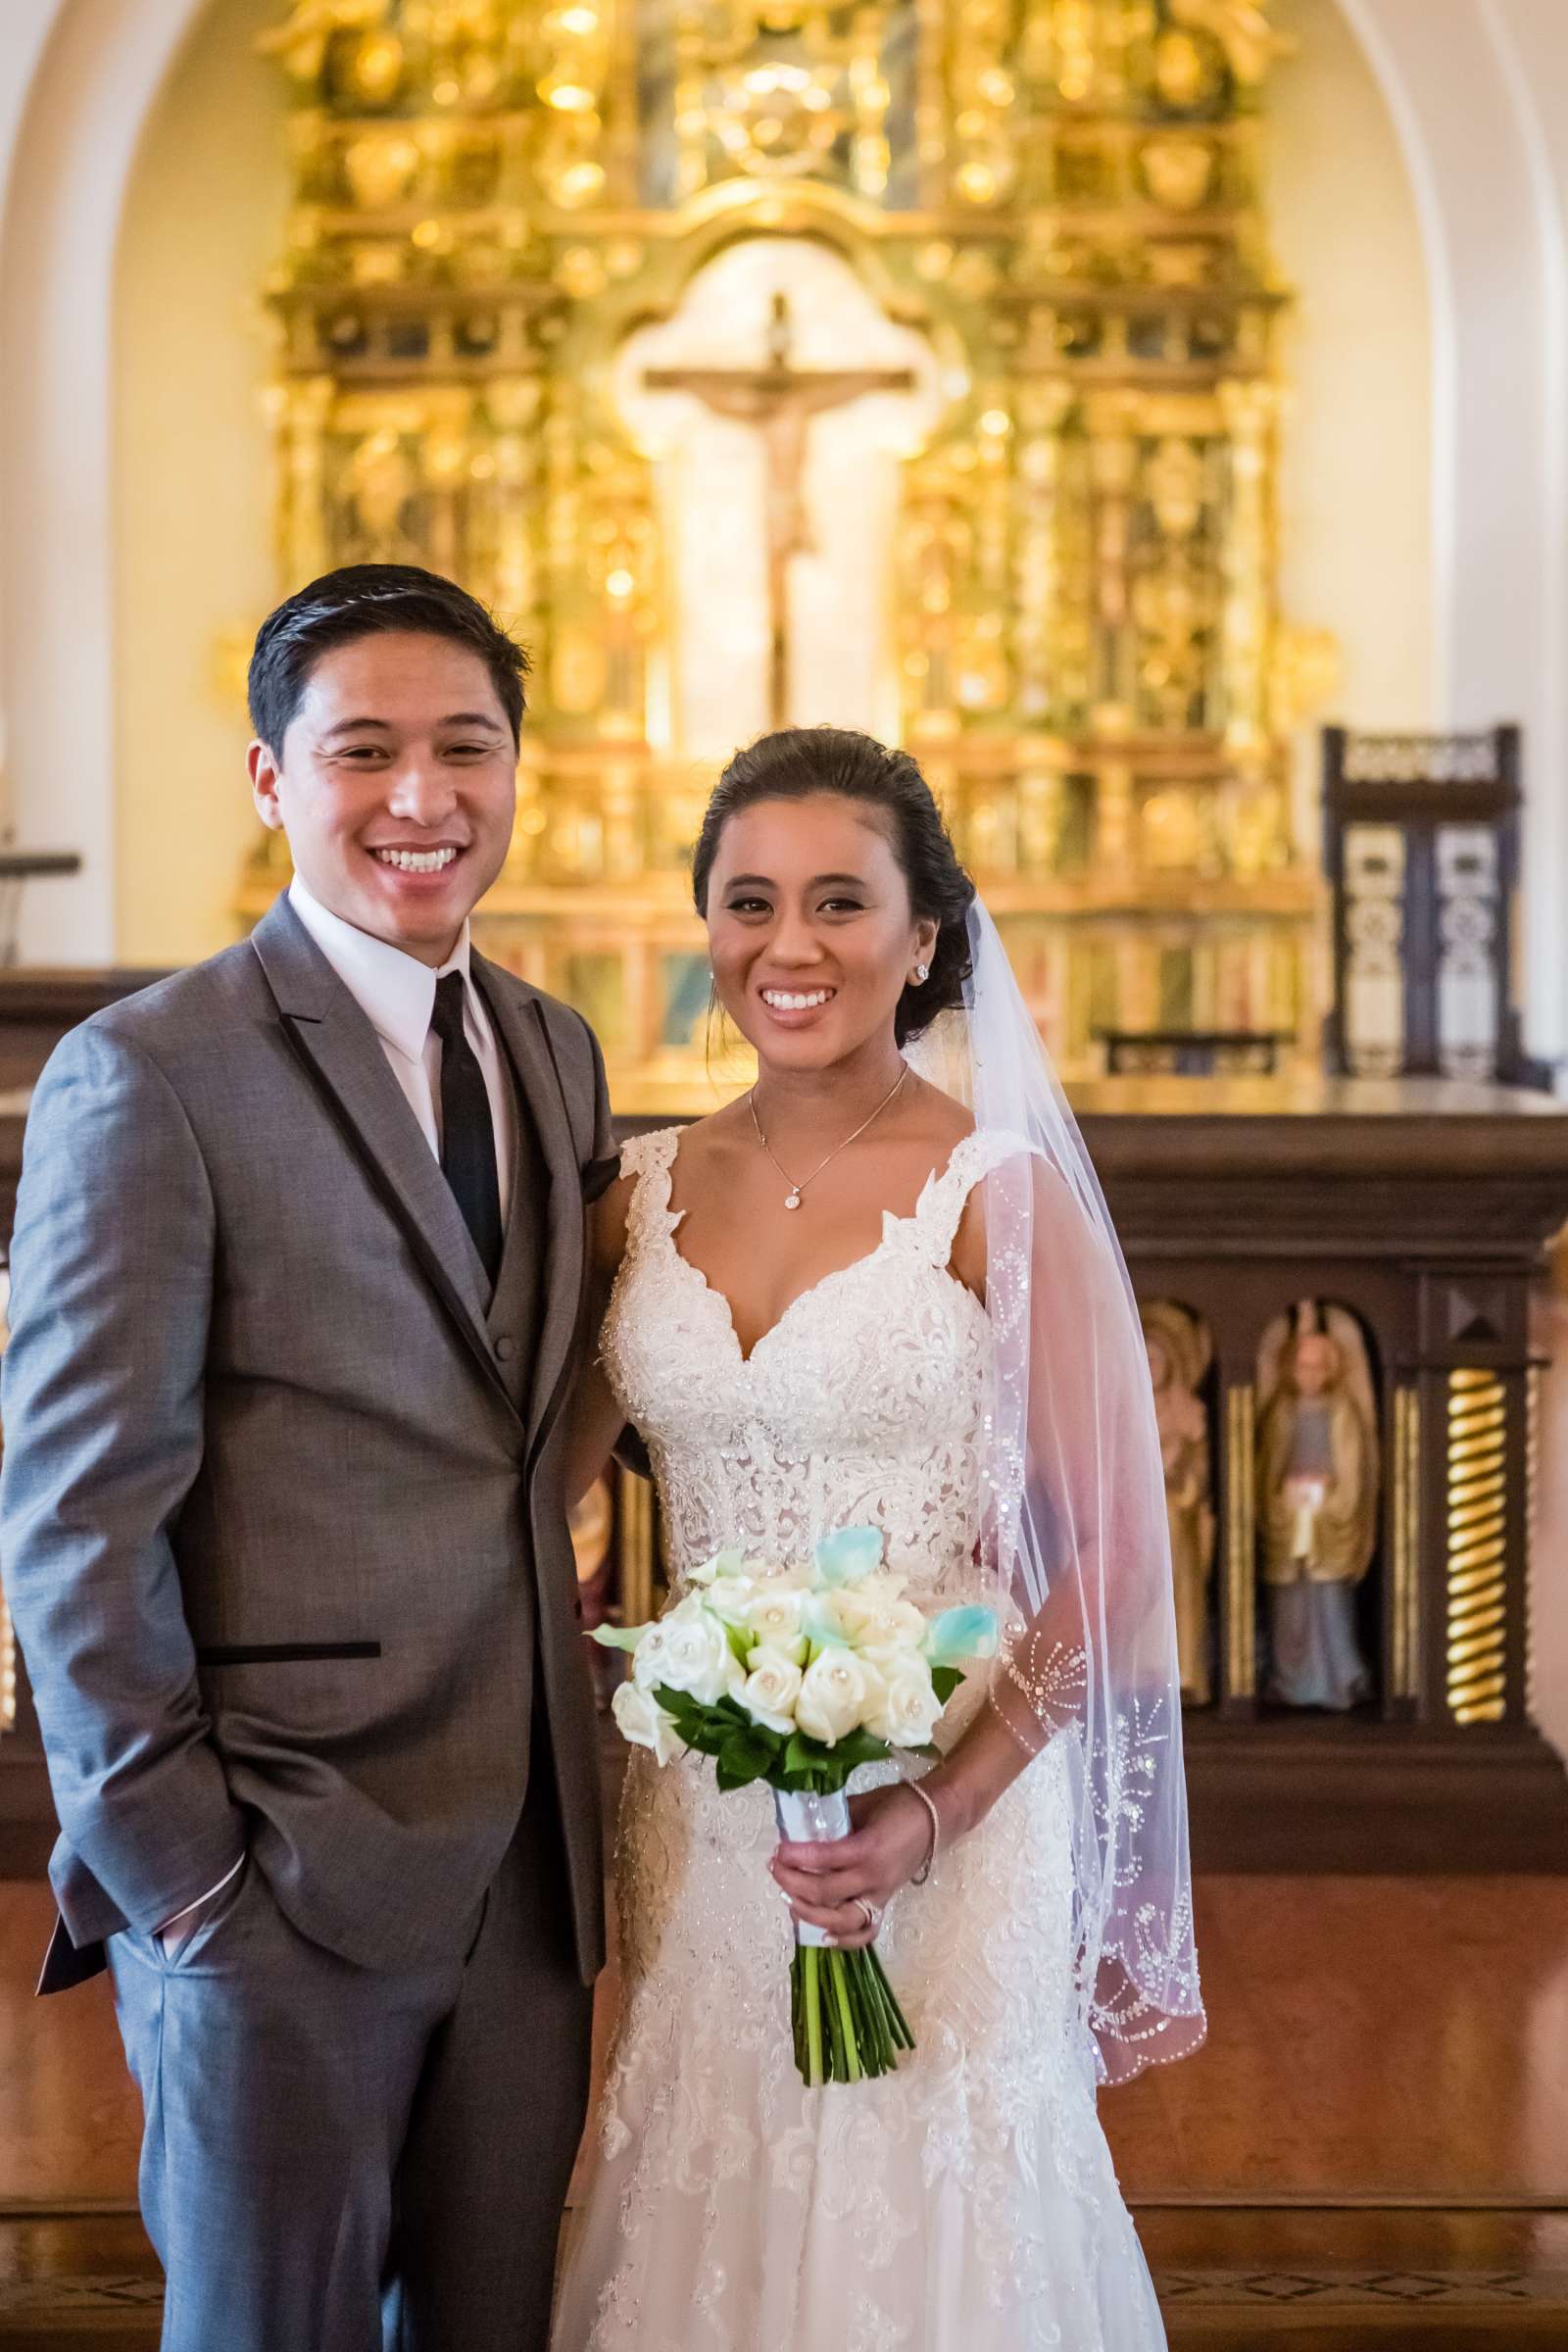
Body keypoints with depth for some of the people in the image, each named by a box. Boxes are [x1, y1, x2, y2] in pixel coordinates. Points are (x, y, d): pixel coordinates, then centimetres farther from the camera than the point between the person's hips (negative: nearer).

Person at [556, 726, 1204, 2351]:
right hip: (698, 1828, 4)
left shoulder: (1002, 1193, -8)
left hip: (939, 1820, -4)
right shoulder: (643, 1192, 5)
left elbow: (1111, 1560, -9)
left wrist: (931, 1818, -18)